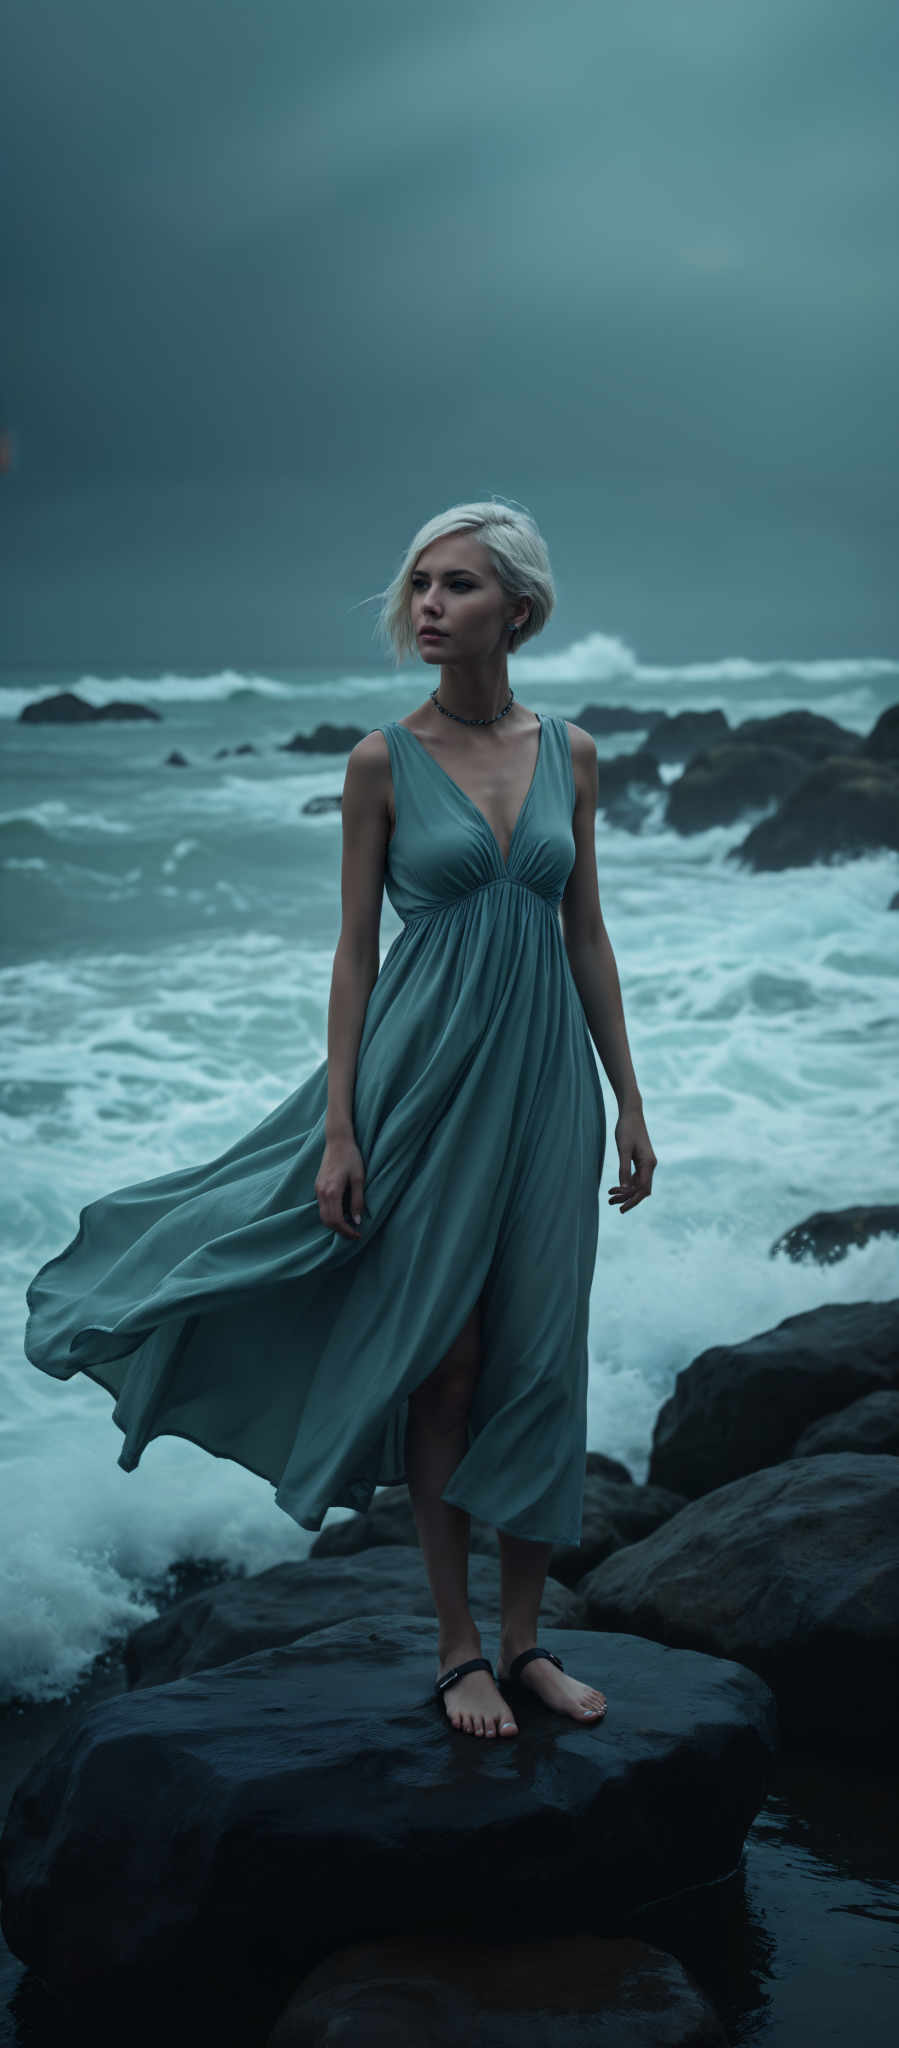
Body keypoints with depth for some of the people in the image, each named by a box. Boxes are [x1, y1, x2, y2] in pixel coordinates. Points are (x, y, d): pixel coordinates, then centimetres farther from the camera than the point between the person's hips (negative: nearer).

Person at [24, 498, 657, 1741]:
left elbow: (588, 938, 10)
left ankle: (524, 1639, 19)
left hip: (544, 1080, 3)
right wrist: (339, 1127, -7)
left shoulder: (571, 754, 6)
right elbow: (356, 950, -2)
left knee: (542, 1358, 5)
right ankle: (457, 1644, 16)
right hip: (428, 1076, -3)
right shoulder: (384, 761, -2)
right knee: (442, 1361, 2)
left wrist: (629, 1101, 8)